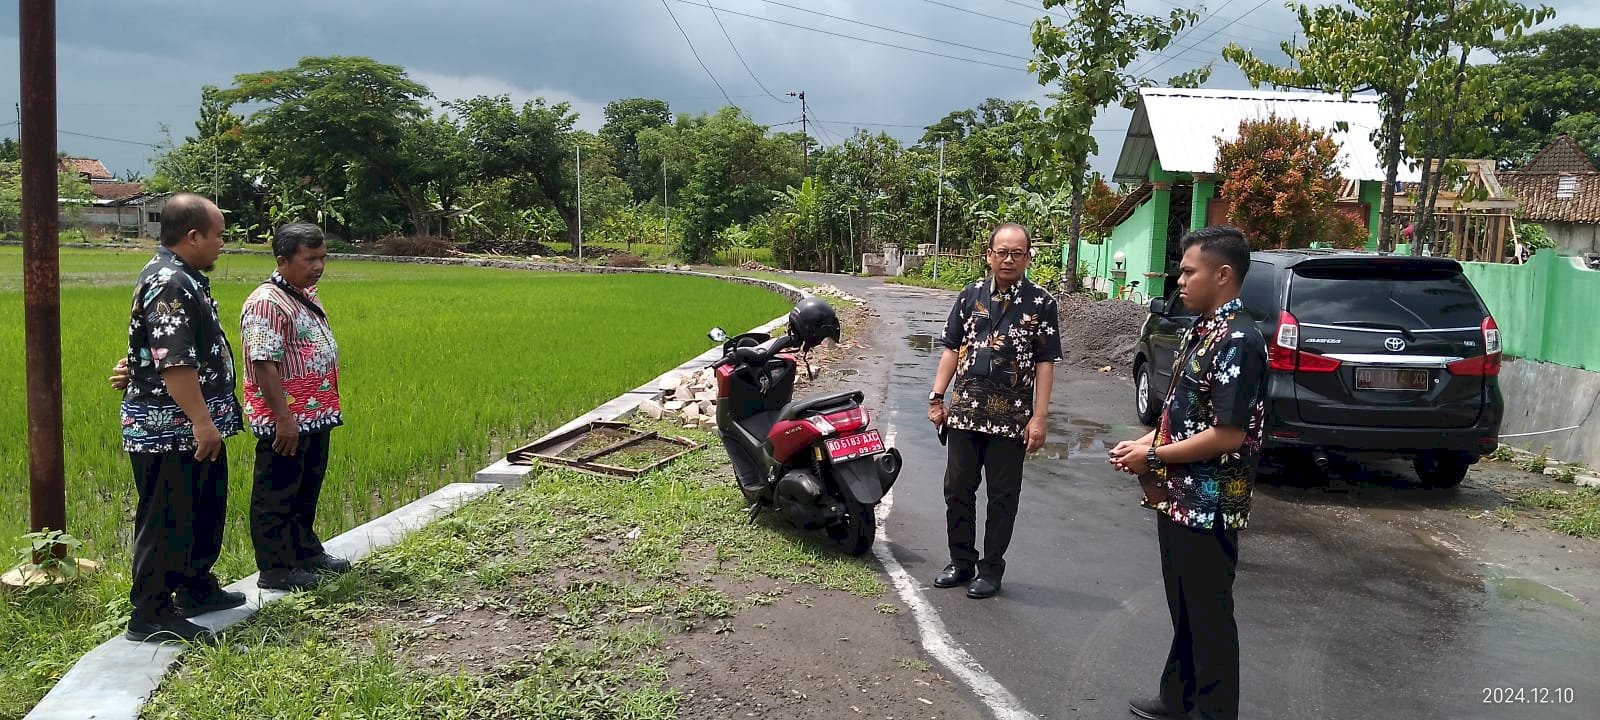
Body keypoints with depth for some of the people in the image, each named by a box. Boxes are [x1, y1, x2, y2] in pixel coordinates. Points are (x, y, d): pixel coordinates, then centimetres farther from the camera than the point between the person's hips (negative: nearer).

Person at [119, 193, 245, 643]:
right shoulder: (169, 284, -20)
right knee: (167, 521, -2)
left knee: (205, 510, 20)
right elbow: (173, 361, -27)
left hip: (193, 427, 11)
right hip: (169, 432, -11)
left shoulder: (183, 277, 13)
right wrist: (201, 421, -26)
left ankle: (196, 588, 34)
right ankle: (152, 615, 7)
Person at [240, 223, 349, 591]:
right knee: (276, 494, 2)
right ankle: (275, 569, 11)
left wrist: (327, 408, 22)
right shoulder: (267, 303, -18)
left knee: (307, 489, 21)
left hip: (315, 416, 10)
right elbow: (263, 365, -23)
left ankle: (306, 550, 35)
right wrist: (283, 418, -24)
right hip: (286, 420, -10)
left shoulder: (306, 296, 12)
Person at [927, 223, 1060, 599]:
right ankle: (961, 561, 25)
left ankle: (991, 569, 20)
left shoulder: (1041, 303, -2)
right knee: (957, 490, 10)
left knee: (1002, 497, 7)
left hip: (1011, 418, -3)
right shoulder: (971, 295, 7)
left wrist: (1038, 418, -9)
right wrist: (936, 398, 3)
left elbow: (1045, 364, -3)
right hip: (964, 412, 3)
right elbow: (952, 349, 10)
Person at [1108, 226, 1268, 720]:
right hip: (1178, 498, 10)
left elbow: (1228, 435, -24)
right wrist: (1143, 443, 4)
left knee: (1209, 615, 5)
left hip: (1208, 507, -9)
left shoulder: (1237, 342, -21)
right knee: (1183, 609, 21)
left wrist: (1153, 458, -16)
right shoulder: (1200, 332, 10)